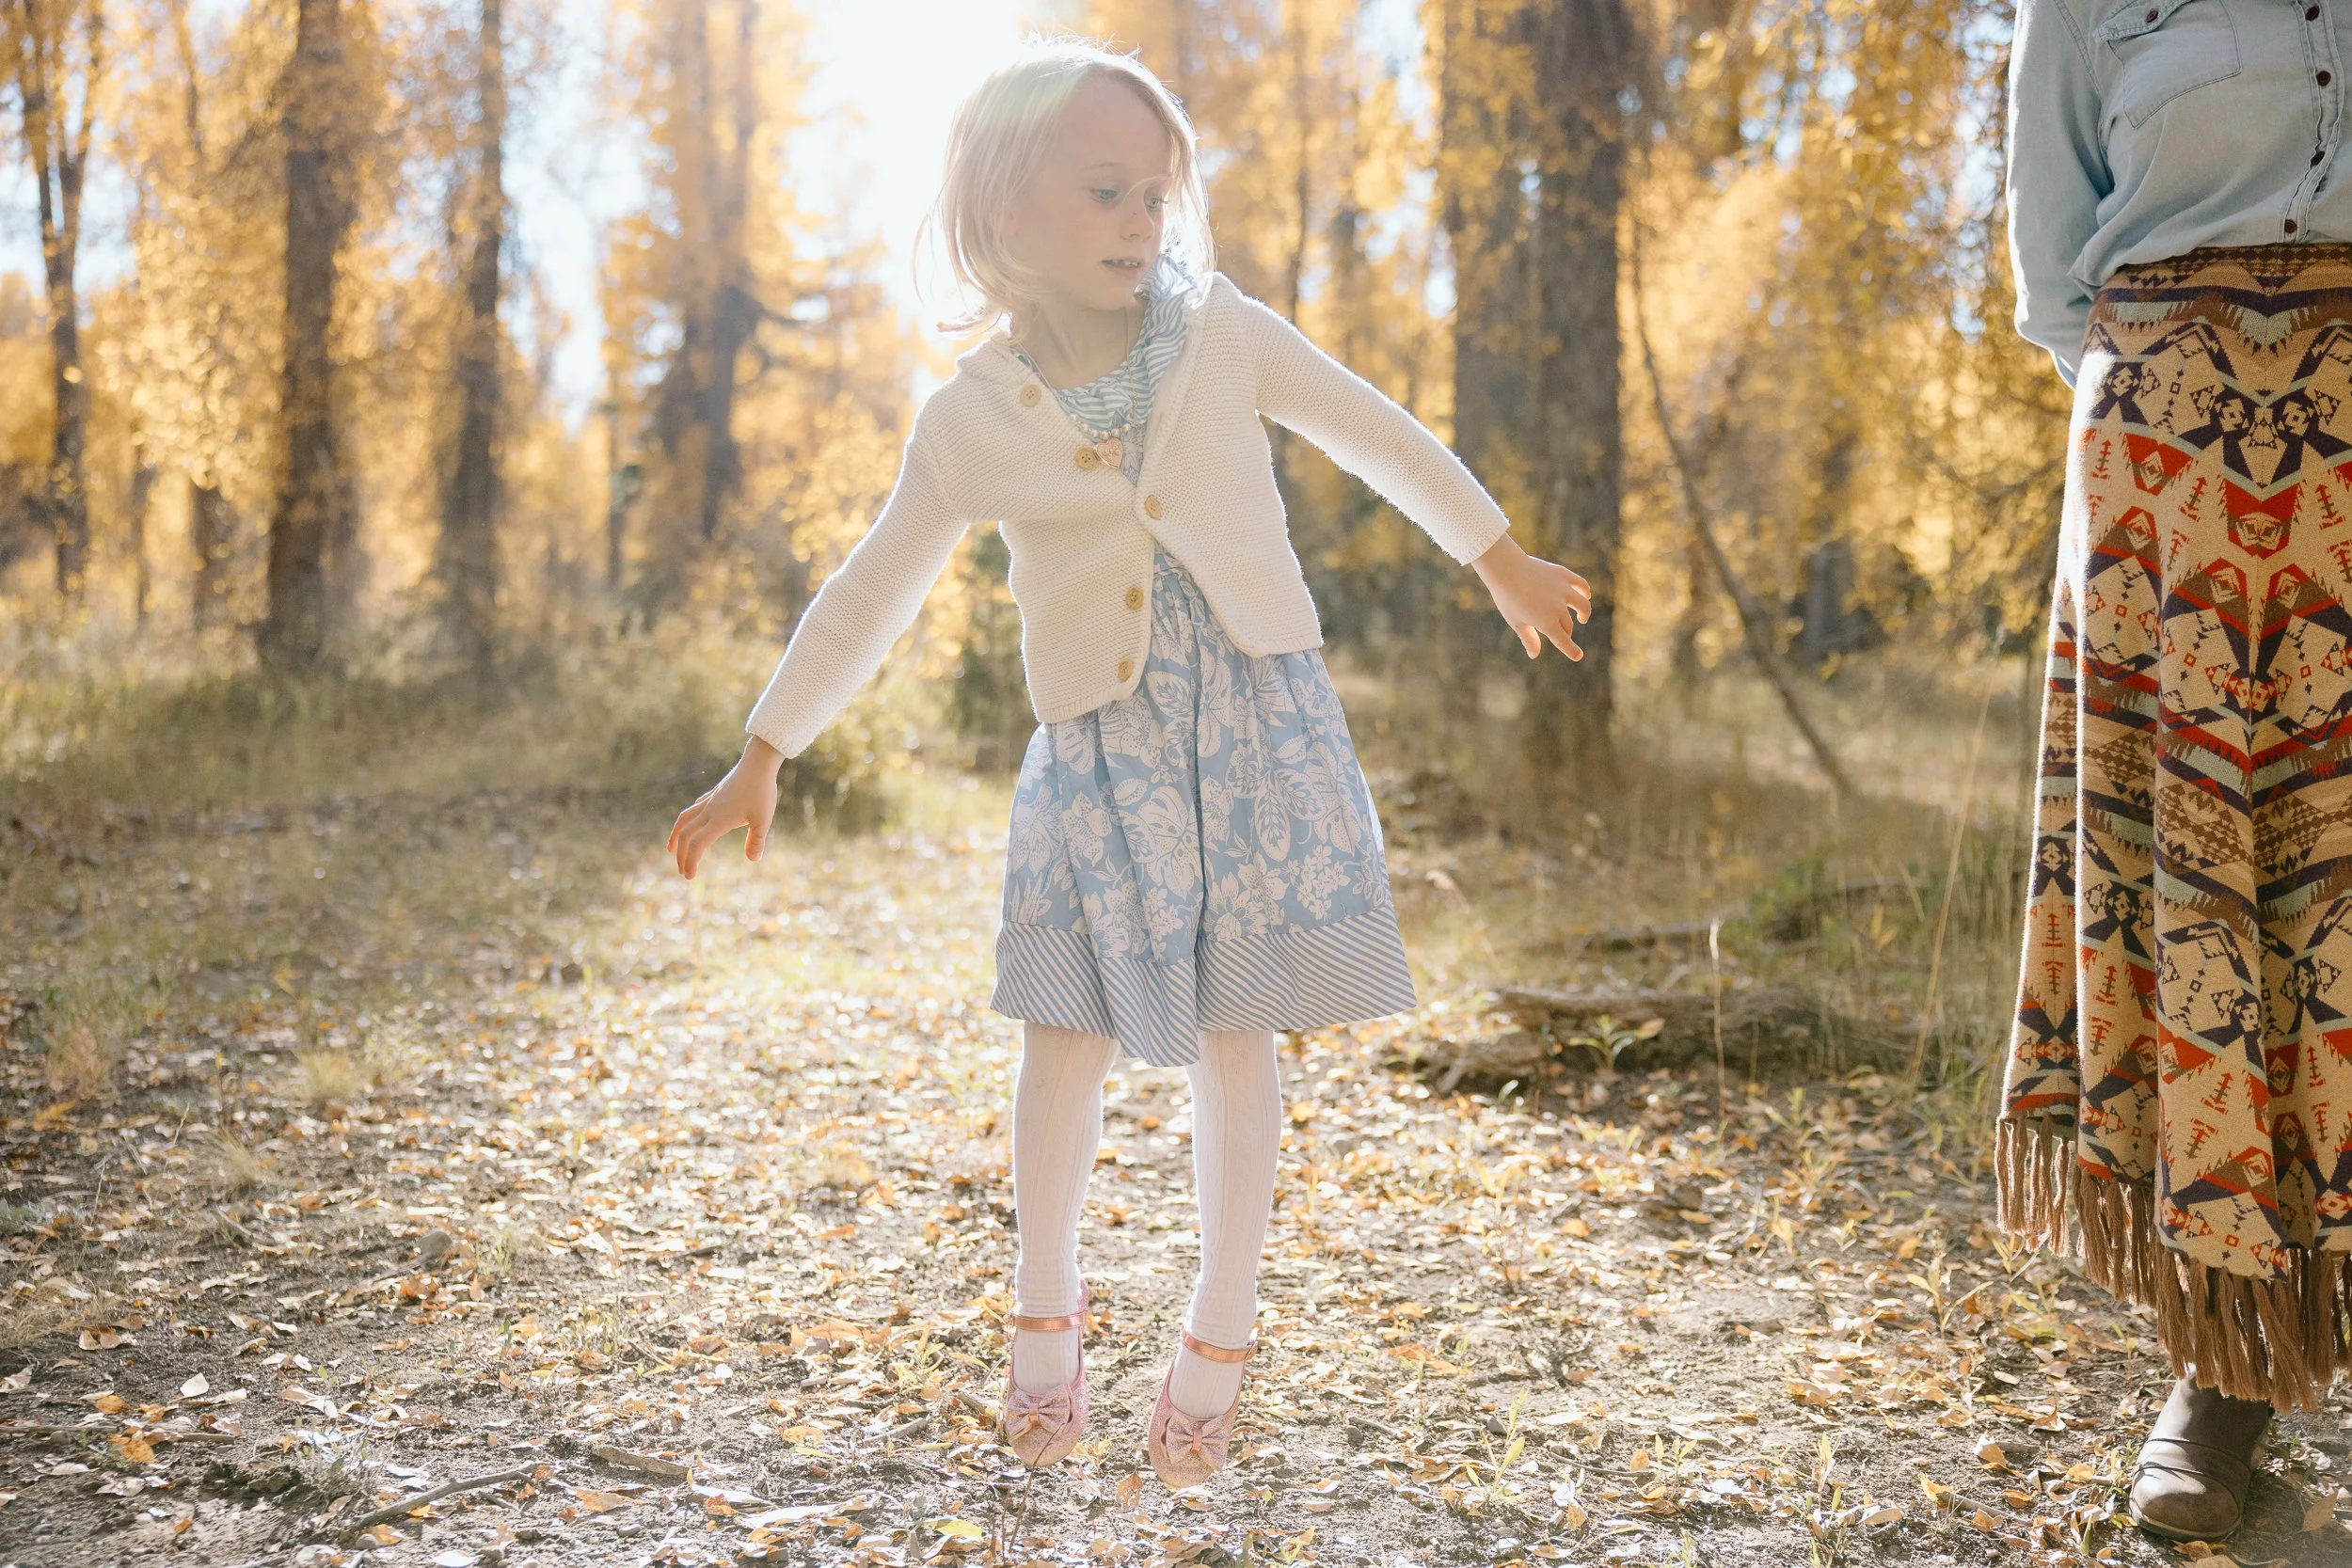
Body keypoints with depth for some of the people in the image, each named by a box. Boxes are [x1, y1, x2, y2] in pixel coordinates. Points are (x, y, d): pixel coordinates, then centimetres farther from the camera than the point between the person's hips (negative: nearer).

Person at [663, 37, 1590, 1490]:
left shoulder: (1221, 332, 0)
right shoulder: (968, 420, -1)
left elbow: (1379, 434, 11)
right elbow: (868, 602, 7)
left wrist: (1505, 563, 17)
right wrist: (760, 764, 9)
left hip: (1259, 718, 0)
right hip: (1101, 743, 0)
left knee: (1236, 1028, 3)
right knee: (1071, 1031, -2)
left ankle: (1222, 1328, 19)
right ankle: (1047, 1307, 21)